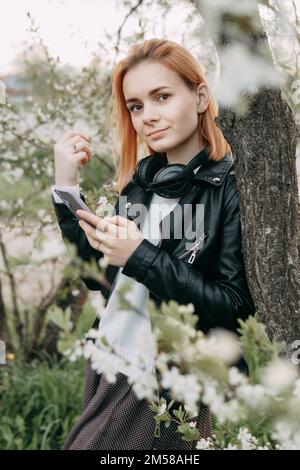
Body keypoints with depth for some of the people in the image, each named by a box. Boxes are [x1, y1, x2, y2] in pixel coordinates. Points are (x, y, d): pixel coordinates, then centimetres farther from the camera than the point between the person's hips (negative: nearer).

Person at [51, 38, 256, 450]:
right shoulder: (143, 179, 6)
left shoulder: (233, 187, -14)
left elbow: (238, 309, -17)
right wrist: (66, 188, 0)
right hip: (106, 368, 7)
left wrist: (142, 257, -24)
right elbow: (102, 277, 8)